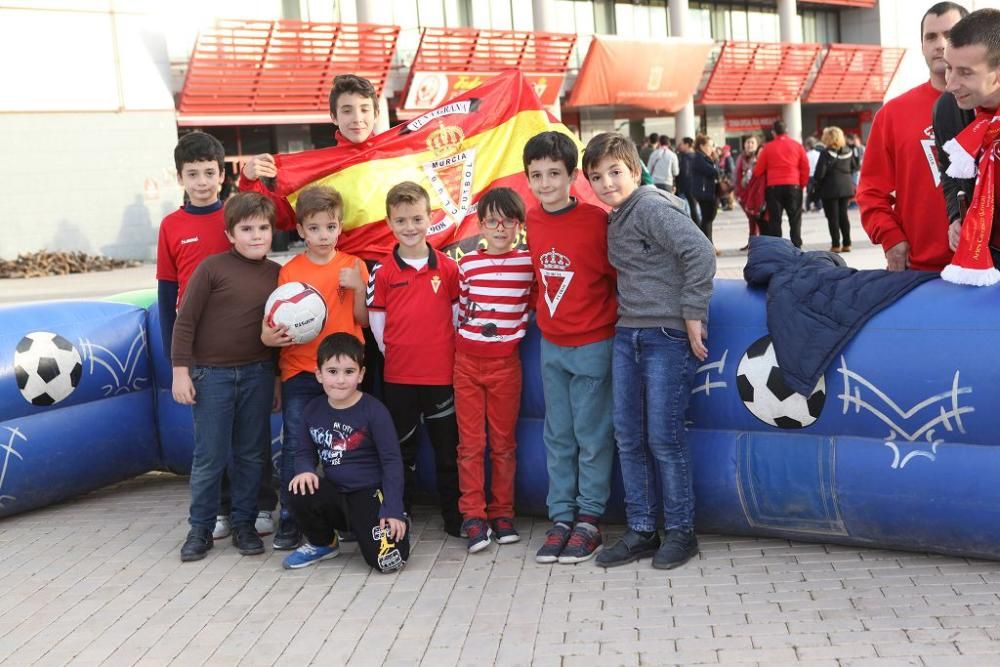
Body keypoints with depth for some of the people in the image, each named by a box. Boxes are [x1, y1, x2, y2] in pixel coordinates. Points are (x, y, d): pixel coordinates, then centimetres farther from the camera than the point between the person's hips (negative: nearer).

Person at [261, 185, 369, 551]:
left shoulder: (353, 266, 4)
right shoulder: (289, 271, 0)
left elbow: (362, 320, 4)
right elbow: (279, 320, 1)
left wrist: (359, 288, -11)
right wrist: (268, 335, -20)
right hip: (299, 371, -1)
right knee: (294, 445, 0)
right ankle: (289, 519, 10)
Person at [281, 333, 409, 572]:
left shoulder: (374, 411, -12)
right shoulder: (313, 410, 0)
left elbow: (392, 461, -10)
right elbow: (303, 451, 12)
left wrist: (393, 510, -16)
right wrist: (305, 470, -13)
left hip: (369, 495, -4)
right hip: (335, 494, 4)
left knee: (387, 560, -22)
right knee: (300, 493, -27)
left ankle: (397, 524, 15)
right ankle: (322, 543, 5)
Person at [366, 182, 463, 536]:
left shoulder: (448, 267, 1)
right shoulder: (383, 271, 0)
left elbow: (460, 311, 6)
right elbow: (376, 318, 5)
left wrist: (452, 349, 2)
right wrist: (390, 350, 0)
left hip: (442, 371, 0)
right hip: (398, 374, 0)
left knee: (448, 446, 7)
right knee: (401, 447, 11)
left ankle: (455, 516, 17)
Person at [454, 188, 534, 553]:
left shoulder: (529, 263, 0)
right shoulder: (467, 264, 3)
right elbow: (462, 308, 13)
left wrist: (514, 332, 3)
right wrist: (467, 337, 8)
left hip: (506, 361, -1)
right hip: (467, 360, 1)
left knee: (504, 441, 7)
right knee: (470, 442, 0)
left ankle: (502, 513, 16)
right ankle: (473, 516, 5)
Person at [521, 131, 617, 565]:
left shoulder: (596, 220, -15)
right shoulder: (533, 221, 2)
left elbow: (617, 275, -7)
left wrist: (615, 319, -4)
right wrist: (547, 313, 11)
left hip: (592, 344, -5)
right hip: (551, 344, 6)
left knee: (592, 435, 4)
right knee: (558, 437, 12)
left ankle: (589, 520, 15)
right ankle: (561, 517, 21)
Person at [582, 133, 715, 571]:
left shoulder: (652, 207, -13)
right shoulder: (615, 221, 14)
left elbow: (700, 253, -22)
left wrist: (693, 314, -19)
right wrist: (628, 312, 11)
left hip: (668, 336, -9)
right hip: (627, 334, 9)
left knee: (663, 437, -4)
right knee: (628, 437, 9)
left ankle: (680, 531, 12)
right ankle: (641, 531, 18)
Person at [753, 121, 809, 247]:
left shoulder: (768, 147, 1)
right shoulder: (797, 146, 5)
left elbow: (758, 170, 4)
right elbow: (805, 167, 4)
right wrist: (802, 184, 13)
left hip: (774, 187, -1)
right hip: (793, 186, 1)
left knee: (774, 219, 4)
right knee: (795, 218, 7)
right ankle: (796, 247, 3)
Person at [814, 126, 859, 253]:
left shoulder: (827, 153, -14)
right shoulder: (848, 151, 4)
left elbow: (820, 173, -16)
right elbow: (854, 167, 12)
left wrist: (817, 185, -1)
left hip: (830, 188, -5)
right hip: (846, 187, 5)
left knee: (833, 217, 1)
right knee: (843, 215, 12)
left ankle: (836, 245, 0)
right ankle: (847, 244, 12)